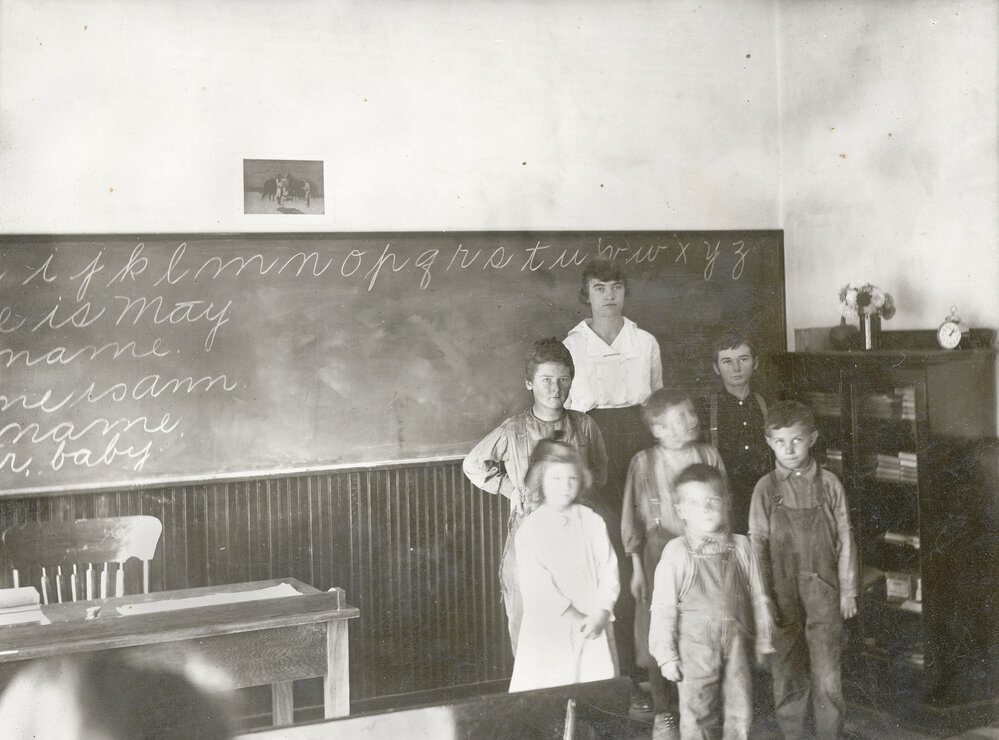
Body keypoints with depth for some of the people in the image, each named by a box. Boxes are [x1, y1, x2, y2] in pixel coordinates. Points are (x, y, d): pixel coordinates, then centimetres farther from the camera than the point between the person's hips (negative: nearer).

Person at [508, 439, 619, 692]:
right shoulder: (530, 529, -4)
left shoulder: (592, 522, 4)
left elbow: (609, 570, 2)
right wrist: (573, 617, -13)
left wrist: (601, 614, -9)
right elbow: (537, 584, -10)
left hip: (593, 627, 3)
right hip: (549, 630, -2)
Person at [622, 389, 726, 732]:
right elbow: (633, 518, 1)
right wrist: (637, 567, 0)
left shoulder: (708, 455, -1)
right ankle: (663, 711, 19)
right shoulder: (644, 462, -5)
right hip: (659, 552, -1)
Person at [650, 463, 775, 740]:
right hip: (695, 645, -3)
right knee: (697, 716, 4)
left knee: (740, 712, 11)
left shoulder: (741, 547, 0)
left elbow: (758, 598, 9)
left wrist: (763, 642, 12)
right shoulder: (676, 552, -8)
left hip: (735, 644, 3)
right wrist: (666, 654, -6)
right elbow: (663, 607, -5)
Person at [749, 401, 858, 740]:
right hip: (783, 593, 0)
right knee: (786, 671, 7)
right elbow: (758, 544, 1)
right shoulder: (766, 488, 0)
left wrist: (847, 590, 4)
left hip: (823, 591, 0)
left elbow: (844, 540, 4)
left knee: (827, 671, 1)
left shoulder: (828, 484, 0)